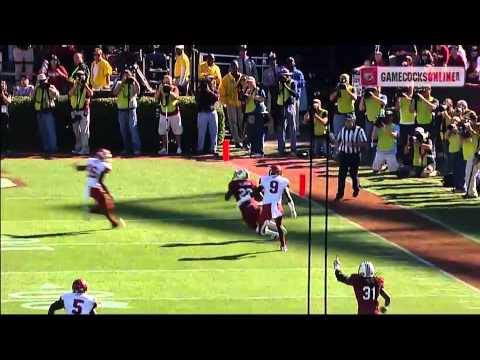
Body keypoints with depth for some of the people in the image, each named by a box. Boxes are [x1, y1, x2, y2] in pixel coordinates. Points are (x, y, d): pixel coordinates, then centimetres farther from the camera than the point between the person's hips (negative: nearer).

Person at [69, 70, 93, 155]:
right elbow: (70, 93, -10)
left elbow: (91, 94, -20)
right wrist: (76, 85, -15)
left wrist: (85, 84, -20)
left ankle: (85, 149, -10)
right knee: (76, 131, 13)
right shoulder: (74, 87, 11)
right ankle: (78, 148, 22)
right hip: (74, 111, 5)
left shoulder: (86, 87, 1)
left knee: (84, 130, -8)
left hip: (84, 111, -5)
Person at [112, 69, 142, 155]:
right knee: (123, 130, 8)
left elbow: (138, 92, -12)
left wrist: (135, 81, -19)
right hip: (122, 110, 3)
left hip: (131, 109, -3)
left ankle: (137, 148, -16)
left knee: (133, 128, -13)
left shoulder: (133, 84, 5)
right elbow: (115, 93, -7)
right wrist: (122, 83, -12)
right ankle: (126, 148, 18)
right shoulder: (119, 84, 9)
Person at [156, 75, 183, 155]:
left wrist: (169, 91, -44)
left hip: (174, 113, -2)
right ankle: (164, 148, 12)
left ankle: (179, 148, 10)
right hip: (163, 114, 2)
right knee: (163, 132, 5)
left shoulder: (174, 88, -6)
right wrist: (159, 91, -30)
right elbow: (156, 98, -14)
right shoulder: (161, 88, 0)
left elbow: (176, 96, -28)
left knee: (177, 132, 2)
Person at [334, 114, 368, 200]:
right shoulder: (343, 130, 3)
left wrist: (354, 144, -26)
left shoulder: (359, 130, -12)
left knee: (353, 173, 9)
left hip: (354, 155, -3)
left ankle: (356, 188, 38)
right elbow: (337, 140, 16)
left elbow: (365, 143, -15)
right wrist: (337, 149, -3)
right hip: (343, 154, 3)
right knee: (341, 174, -2)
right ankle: (340, 193, 5)